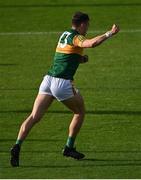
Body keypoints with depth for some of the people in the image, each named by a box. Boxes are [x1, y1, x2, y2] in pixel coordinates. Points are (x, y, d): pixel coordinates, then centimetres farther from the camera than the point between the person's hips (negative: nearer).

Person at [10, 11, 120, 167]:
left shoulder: (65, 34, 20)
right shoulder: (75, 37, -7)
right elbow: (92, 43, -28)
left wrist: (81, 58, 13)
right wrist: (110, 33, -18)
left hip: (48, 80, 7)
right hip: (62, 83, -7)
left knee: (35, 117, -3)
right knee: (80, 112, 17)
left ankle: (17, 146, -20)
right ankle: (69, 147, 20)